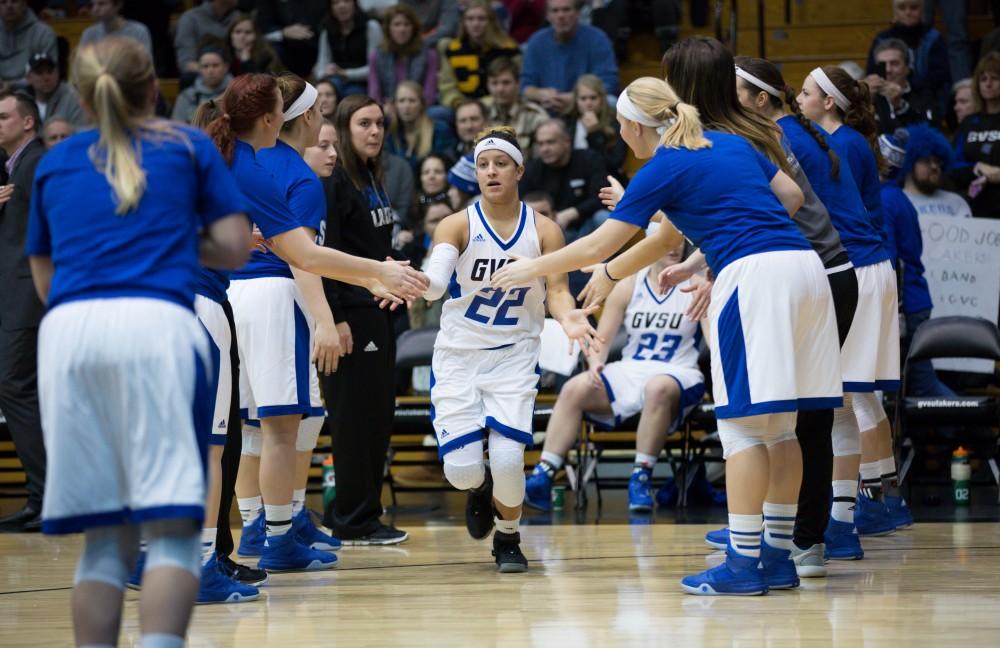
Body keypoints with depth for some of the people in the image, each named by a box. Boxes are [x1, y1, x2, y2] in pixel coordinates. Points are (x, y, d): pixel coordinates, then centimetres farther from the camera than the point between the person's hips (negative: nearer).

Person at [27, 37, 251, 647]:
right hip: (155, 324, -3)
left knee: (105, 538, 8)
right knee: (171, 527, -6)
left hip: (68, 330, 3)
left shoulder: (54, 163, 23)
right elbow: (234, 248, 11)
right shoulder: (189, 147, 16)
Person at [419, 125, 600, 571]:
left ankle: (508, 539, 13)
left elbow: (556, 290, -6)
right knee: (461, 468, -12)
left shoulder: (543, 231, -3)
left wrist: (568, 317, -29)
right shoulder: (458, 225, -8)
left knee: (507, 456, -17)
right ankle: (479, 489, 29)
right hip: (458, 354, 0)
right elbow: (434, 283, -22)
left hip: (514, 356, 0)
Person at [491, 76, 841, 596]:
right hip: (805, 264, 7)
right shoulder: (731, 143, 20)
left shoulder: (662, 171, 0)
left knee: (743, 425, -5)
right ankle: (778, 557, 10)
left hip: (754, 276, -7)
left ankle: (743, 563, -8)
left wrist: (531, 269, 17)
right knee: (779, 426, 9)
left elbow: (596, 246, 4)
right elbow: (791, 194, 20)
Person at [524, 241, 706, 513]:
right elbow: (600, 339, 7)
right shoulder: (628, 287, 8)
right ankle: (542, 478, -27)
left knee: (658, 388, -40)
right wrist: (595, 363, -15)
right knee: (574, 389, -22)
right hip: (629, 371, 3)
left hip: (676, 373, -3)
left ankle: (641, 478, -32)